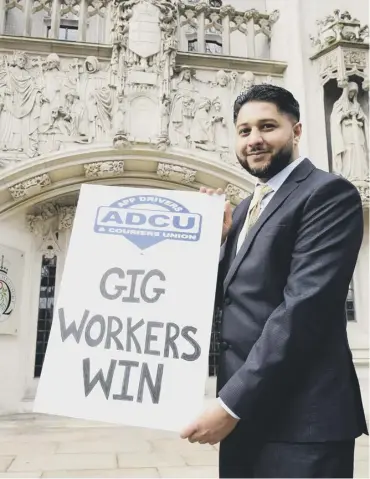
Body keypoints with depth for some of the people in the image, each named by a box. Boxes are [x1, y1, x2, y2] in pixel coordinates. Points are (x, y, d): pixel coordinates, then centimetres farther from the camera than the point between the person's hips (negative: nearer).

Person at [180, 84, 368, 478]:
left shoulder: (329, 193, -11)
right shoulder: (247, 207, 14)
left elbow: (304, 307, -20)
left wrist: (230, 403, -20)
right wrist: (219, 236, -1)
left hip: (299, 419, -7)